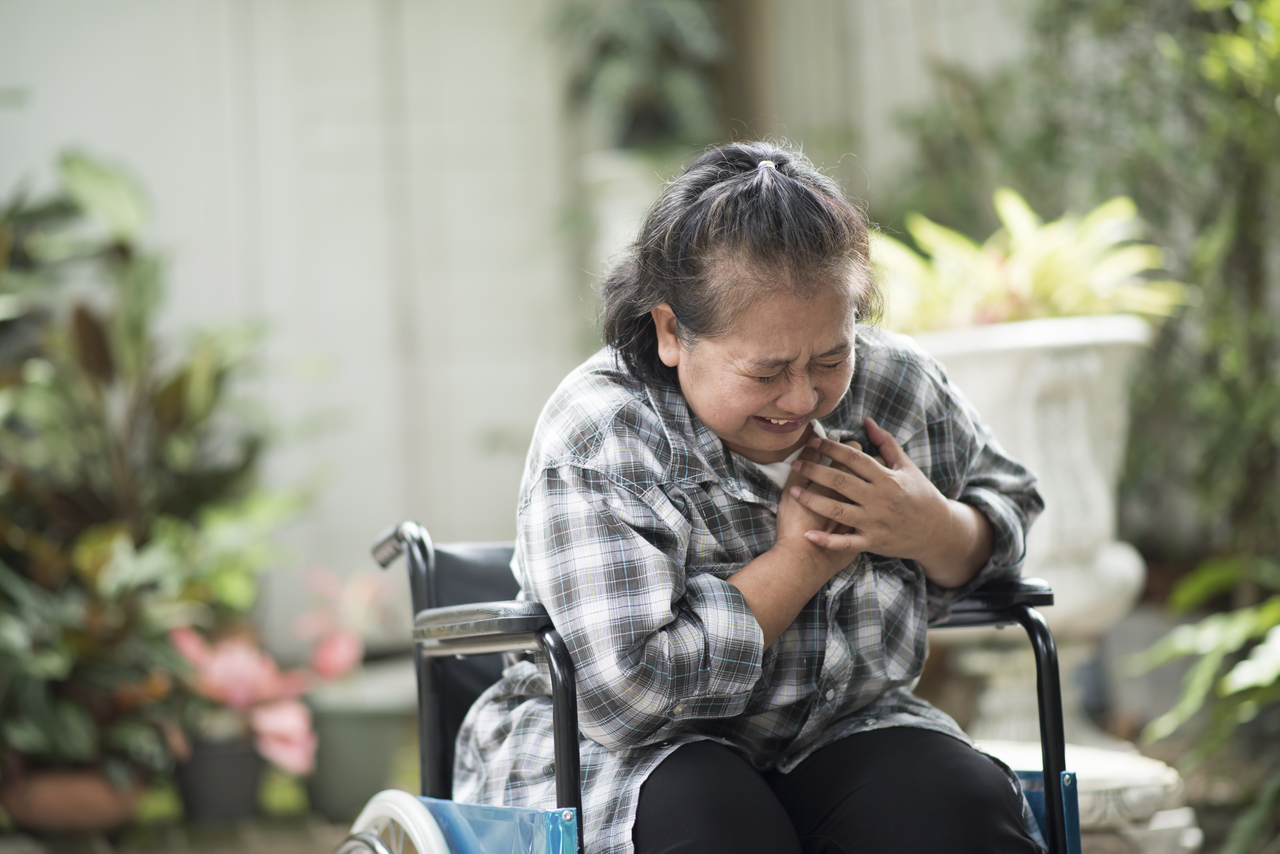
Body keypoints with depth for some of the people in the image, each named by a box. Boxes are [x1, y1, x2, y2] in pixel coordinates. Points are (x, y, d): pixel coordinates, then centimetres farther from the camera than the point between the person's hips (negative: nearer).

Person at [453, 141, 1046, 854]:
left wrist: (934, 531, -10)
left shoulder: (899, 385, -2)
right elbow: (627, 694, -27)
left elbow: (1007, 507, 16)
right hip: (633, 759, -4)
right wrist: (803, 561, -20)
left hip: (840, 738, 4)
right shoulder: (594, 440, -19)